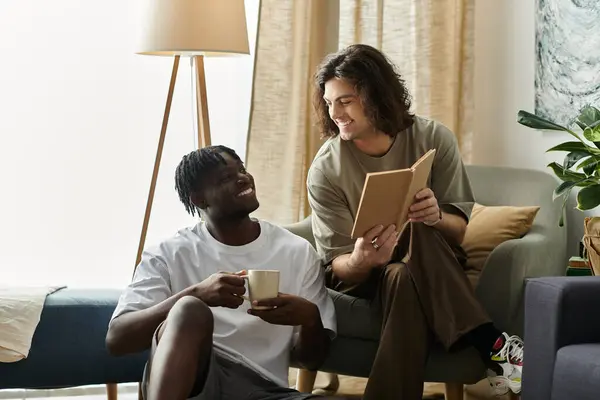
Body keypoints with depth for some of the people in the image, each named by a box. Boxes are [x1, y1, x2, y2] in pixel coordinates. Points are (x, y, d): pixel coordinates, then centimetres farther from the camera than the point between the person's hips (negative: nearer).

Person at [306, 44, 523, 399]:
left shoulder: (434, 139, -11)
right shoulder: (325, 169, -13)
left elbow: (460, 231, -8)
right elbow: (336, 266, -13)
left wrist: (436, 217, -33)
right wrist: (359, 261, -38)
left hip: (434, 270, 2)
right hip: (363, 277, -1)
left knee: (419, 230, -34)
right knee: (401, 279, -38)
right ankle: (490, 346, -30)